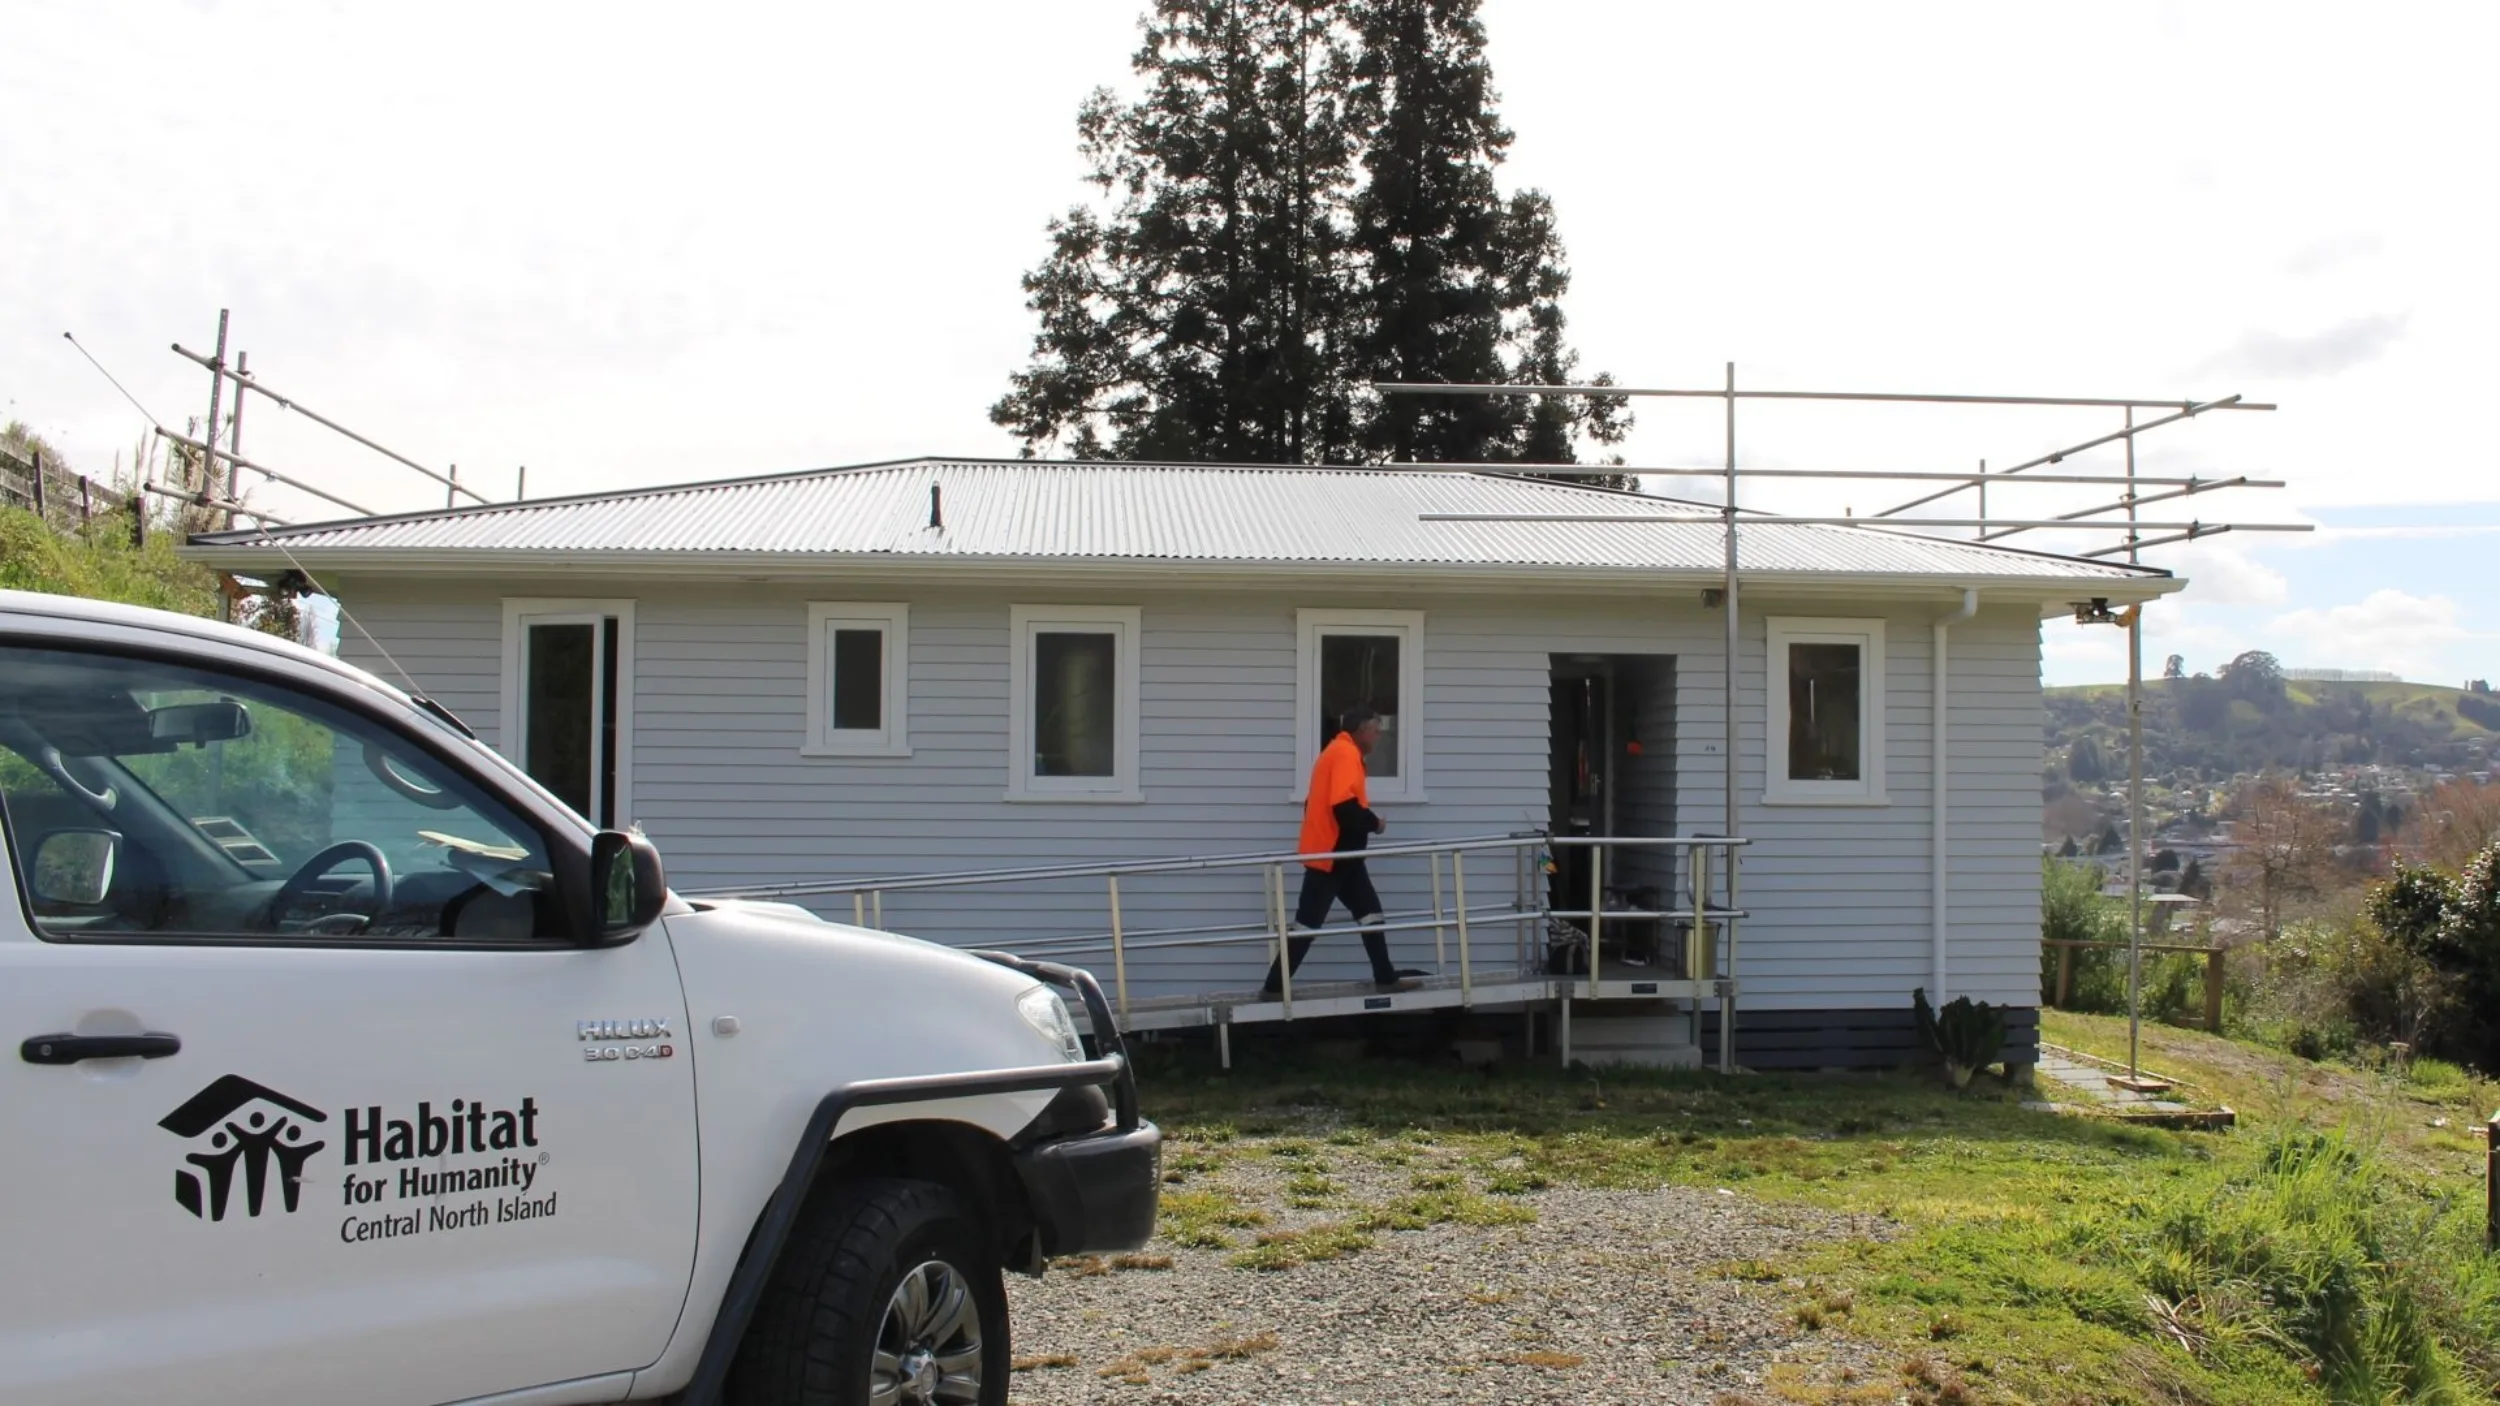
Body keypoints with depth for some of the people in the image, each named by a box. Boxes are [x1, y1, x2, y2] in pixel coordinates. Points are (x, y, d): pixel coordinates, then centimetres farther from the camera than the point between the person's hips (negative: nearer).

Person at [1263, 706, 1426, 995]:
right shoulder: (1347, 754, -15)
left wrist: (1365, 821, 12)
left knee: (1370, 910, 13)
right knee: (1308, 922, -6)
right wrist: (1374, 823, -9)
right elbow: (1344, 806, -26)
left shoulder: (1336, 751, 16)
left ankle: (1385, 977, 16)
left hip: (1337, 852, 10)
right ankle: (1275, 985, -2)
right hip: (1332, 853, -10)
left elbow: (1321, 803, 16)